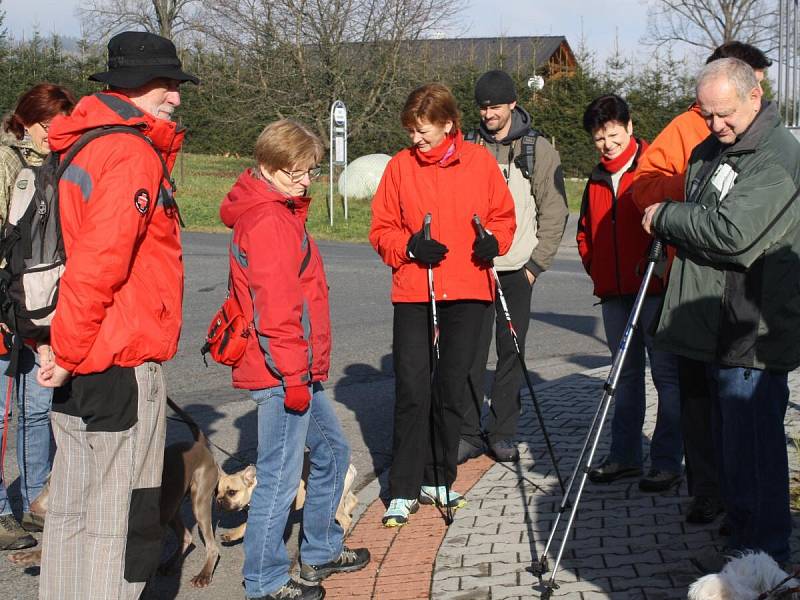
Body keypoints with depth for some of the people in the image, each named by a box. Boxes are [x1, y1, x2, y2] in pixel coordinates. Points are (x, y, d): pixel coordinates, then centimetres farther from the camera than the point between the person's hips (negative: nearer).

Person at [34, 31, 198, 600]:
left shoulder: (89, 144, 14)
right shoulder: (135, 155, -16)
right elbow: (98, 263, -24)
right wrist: (70, 351, -17)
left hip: (81, 363, 9)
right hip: (123, 367, -9)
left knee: (72, 510, 16)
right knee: (123, 522, -1)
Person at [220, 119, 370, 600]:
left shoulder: (281, 213, 16)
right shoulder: (269, 222, -17)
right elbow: (276, 307, -22)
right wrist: (293, 374, -21)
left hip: (301, 371, 11)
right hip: (284, 374, -11)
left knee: (332, 452, 22)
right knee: (281, 475, -3)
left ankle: (322, 550, 35)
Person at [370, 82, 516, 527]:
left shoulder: (479, 161, 3)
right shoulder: (400, 166, 2)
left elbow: (503, 215, 11)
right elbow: (381, 230, 5)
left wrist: (493, 240, -10)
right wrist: (409, 246, -13)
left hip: (467, 292, 1)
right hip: (413, 293, -1)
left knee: (452, 389, 8)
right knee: (411, 390, -4)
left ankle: (438, 480, 23)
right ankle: (404, 490, 4)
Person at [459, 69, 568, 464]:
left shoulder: (538, 150, 3)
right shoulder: (468, 148, 8)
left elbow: (554, 211, 2)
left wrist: (536, 264, -4)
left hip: (517, 269, -1)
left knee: (512, 353, 3)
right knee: (471, 351, -2)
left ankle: (502, 433, 12)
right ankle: (469, 433, 5)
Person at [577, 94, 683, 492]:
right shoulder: (597, 180, 15)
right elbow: (585, 232, 25)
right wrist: (595, 269, 13)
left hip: (655, 288, -6)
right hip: (613, 292, 7)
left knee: (666, 374, -3)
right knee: (626, 374, 13)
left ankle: (667, 463, 0)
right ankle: (625, 456, 20)